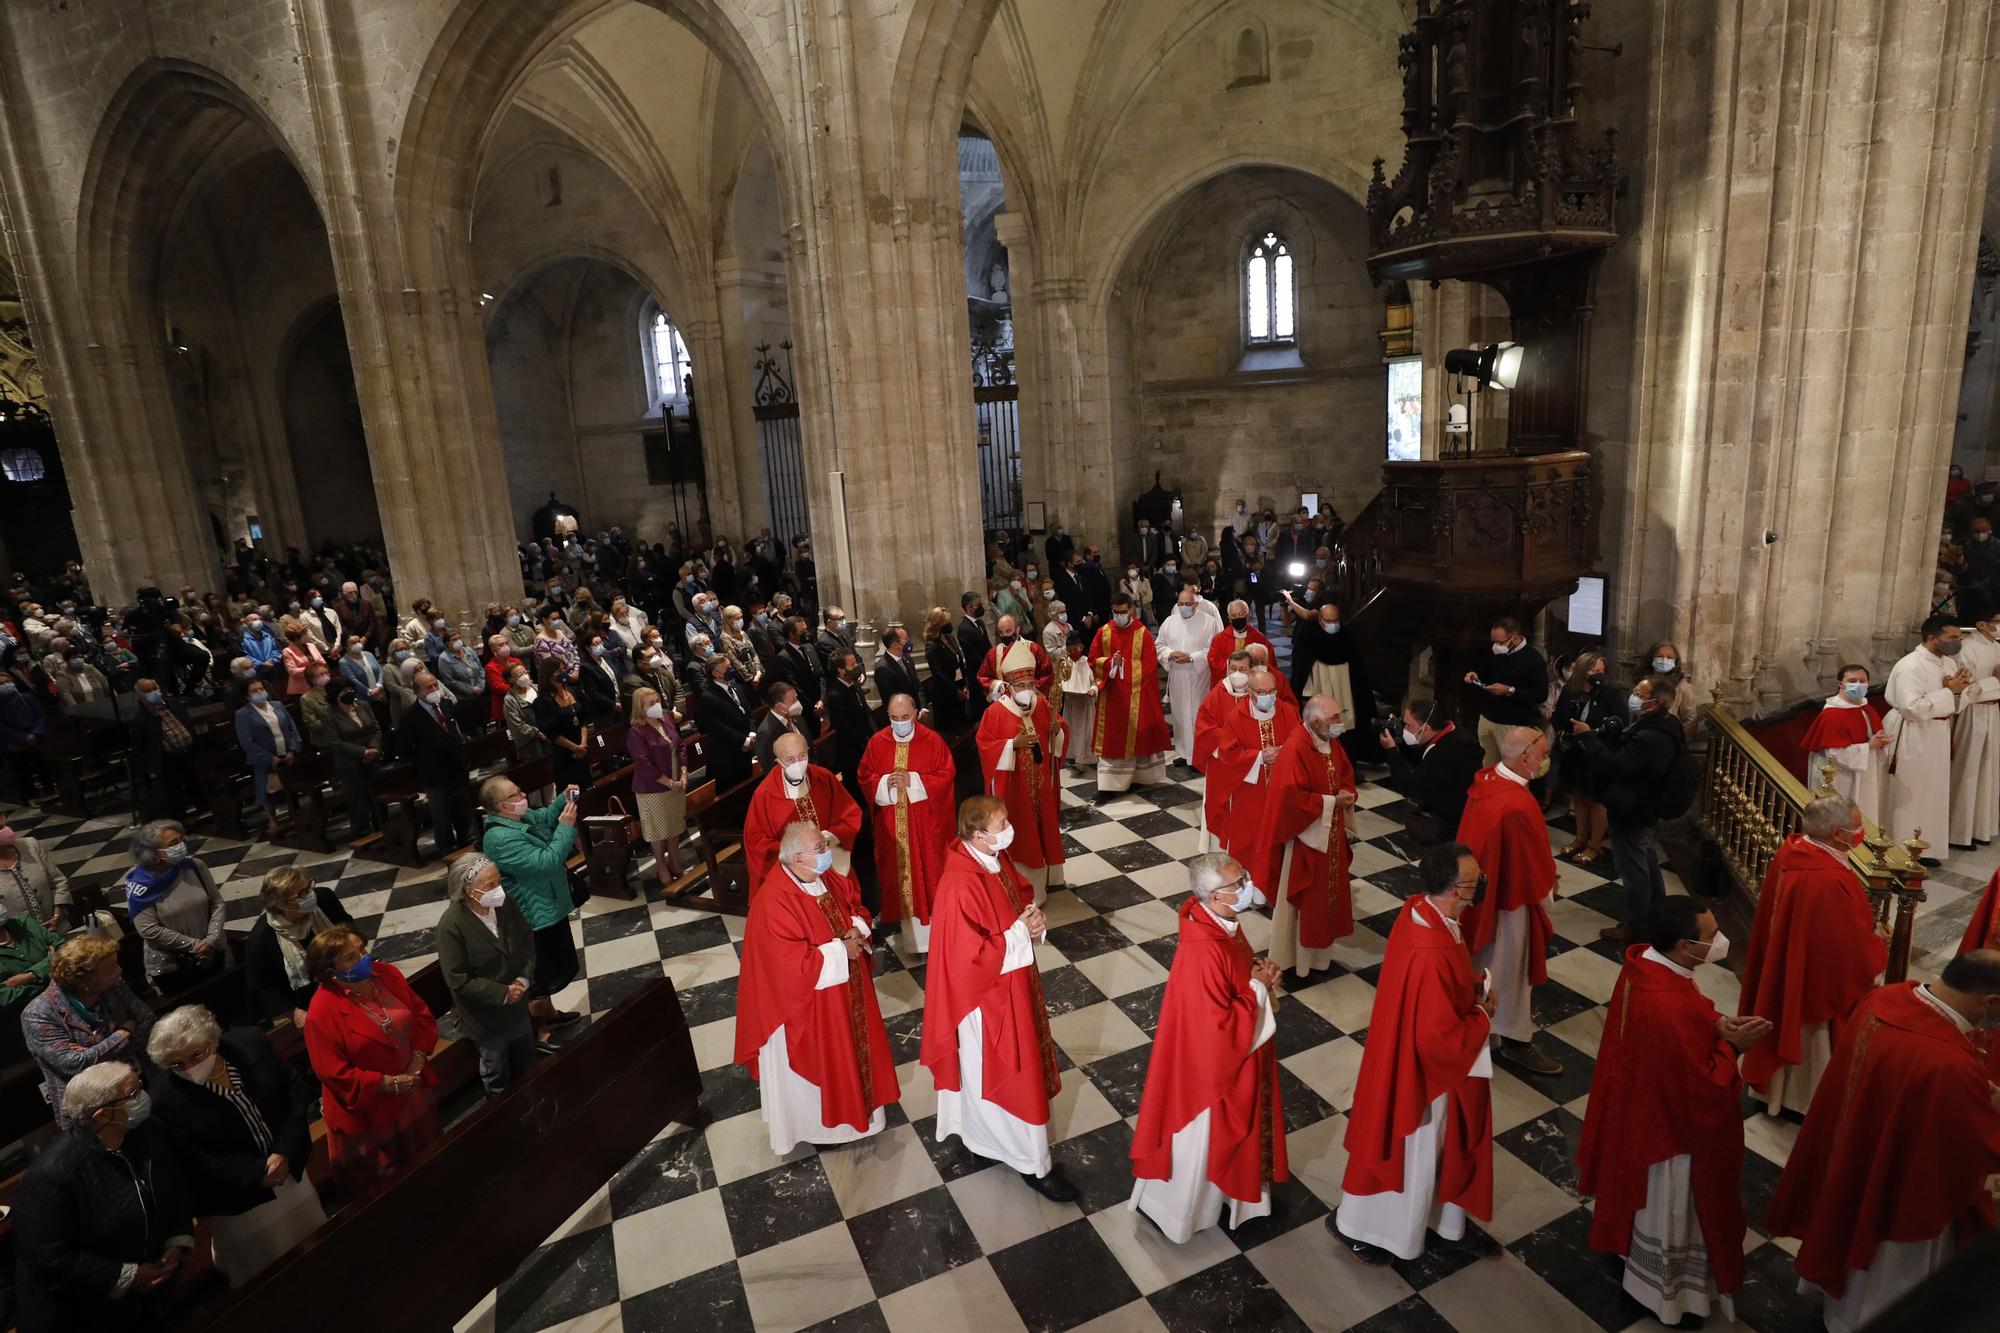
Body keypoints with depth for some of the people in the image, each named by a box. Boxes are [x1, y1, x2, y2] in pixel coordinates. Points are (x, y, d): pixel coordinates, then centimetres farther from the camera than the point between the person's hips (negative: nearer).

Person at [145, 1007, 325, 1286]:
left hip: (289, 1169, 4)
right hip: (236, 1203, -4)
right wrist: (258, 1174, -22)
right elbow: (195, 1162, -19)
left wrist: (286, 1151, -15)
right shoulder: (163, 1099, -21)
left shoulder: (250, 1044, -12)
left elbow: (294, 1088, -5)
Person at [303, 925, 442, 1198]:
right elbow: (334, 1072, -22)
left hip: (414, 1090, 6)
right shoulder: (323, 1012, -26)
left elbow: (422, 1014, 1)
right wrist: (389, 1084, -22)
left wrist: (418, 1058, -12)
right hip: (368, 1108, -6)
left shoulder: (387, 974, -9)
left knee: (428, 1162, 28)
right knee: (385, 1183, 16)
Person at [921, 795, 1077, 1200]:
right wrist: (1021, 933, -23)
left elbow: (1019, 897, 11)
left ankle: (980, 1132, 48)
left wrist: (1034, 920, -9)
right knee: (1010, 1077, 10)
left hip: (1010, 983, 9)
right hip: (988, 996, -9)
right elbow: (974, 957, -30)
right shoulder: (960, 886, -33)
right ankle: (1033, 1163, 29)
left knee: (996, 1071, 26)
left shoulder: (996, 859, -6)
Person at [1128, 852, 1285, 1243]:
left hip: (1229, 1052, 9)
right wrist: (1259, 986, -22)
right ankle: (1170, 1208, 40)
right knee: (1198, 1139, 15)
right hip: (1210, 1062, -8)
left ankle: (1221, 1190, 54)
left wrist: (1258, 971, -9)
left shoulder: (1222, 922, -9)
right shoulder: (1203, 953, -37)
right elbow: (1221, 1029, -31)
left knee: (1227, 1132, 29)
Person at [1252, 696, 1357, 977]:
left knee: (1328, 891, 20)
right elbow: (1291, 798, -29)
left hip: (1331, 833, 8)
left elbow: (1346, 772, 15)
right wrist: (1331, 802, -21)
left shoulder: (1332, 742, 0)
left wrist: (1347, 794, -6)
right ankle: (1293, 954, 23)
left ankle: (1319, 946, 37)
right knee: (1301, 898, 6)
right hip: (1305, 836, -8)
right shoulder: (1294, 749, -26)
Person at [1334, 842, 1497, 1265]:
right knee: (1409, 1152, 15)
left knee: (1446, 1146, 28)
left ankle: (1449, 1222, 52)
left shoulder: (1420, 909, -11)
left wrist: (1470, 984, -3)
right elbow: (1439, 1038, -31)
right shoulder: (1431, 956, -40)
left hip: (1421, 1055, 9)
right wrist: (1483, 1016, -15)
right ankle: (1353, 1224, 37)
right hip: (1423, 1069, -9)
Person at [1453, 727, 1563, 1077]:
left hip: (1484, 883, 9)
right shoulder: (1518, 806, -35)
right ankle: (1515, 1038, 27)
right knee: (1509, 963, 9)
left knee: (1489, 955, 26)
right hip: (1510, 891, -9)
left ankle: (1495, 1010, 48)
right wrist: (1547, 883, 2)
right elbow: (1534, 861, -21)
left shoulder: (1486, 777, -8)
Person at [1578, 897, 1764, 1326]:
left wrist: (1715, 1024, -8)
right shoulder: (1671, 1010, -39)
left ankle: (1628, 1243, 56)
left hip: (1643, 1105, 8)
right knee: (1668, 1211, 18)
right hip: (1670, 1124, -8)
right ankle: (1665, 1292, 42)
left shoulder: (1643, 962, -13)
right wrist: (1730, 1045, -17)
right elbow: (1701, 1090, -26)